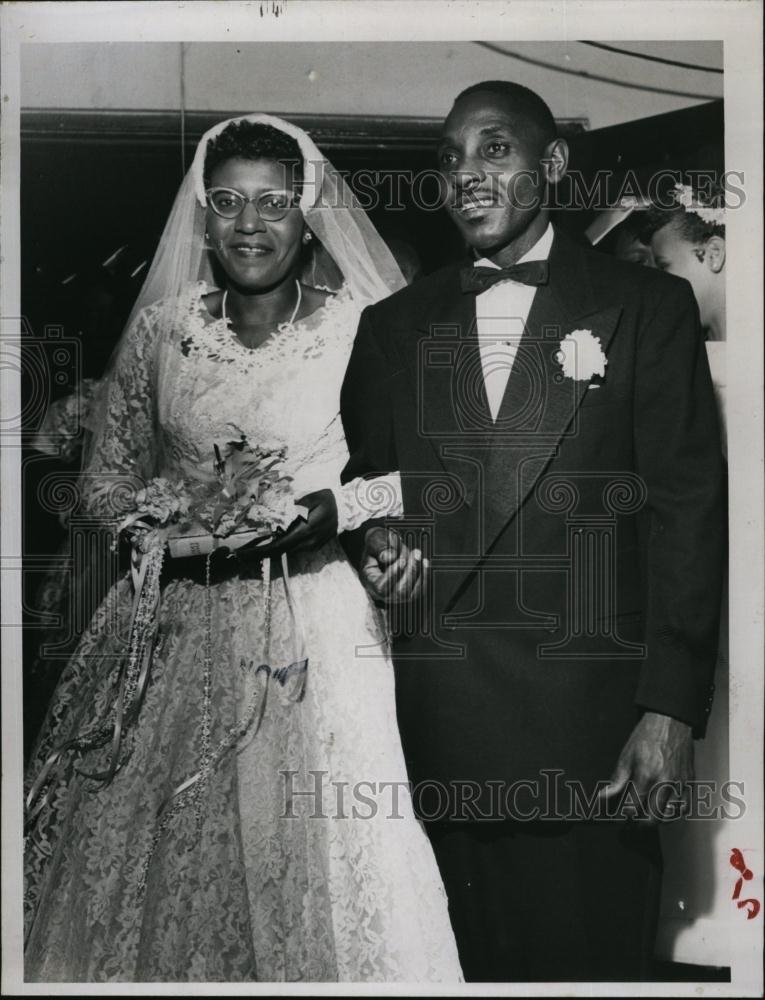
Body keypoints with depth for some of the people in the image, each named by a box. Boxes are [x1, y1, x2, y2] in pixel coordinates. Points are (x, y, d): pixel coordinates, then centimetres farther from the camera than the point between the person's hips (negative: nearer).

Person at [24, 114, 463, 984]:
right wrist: (172, 520, -7)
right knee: (160, 848, 6)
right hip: (181, 625, 2)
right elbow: (105, 476, 11)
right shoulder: (160, 331, 5)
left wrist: (337, 508, -15)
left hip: (315, 625, -2)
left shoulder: (362, 331, -2)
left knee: (324, 854, -2)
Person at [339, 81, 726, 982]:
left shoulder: (648, 307, 4)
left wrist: (671, 708, -9)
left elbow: (685, 511, -2)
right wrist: (373, 539, -5)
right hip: (435, 729, 3)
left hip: (590, 731, -2)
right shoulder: (391, 327, 13)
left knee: (589, 954, 3)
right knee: (461, 962, 9)